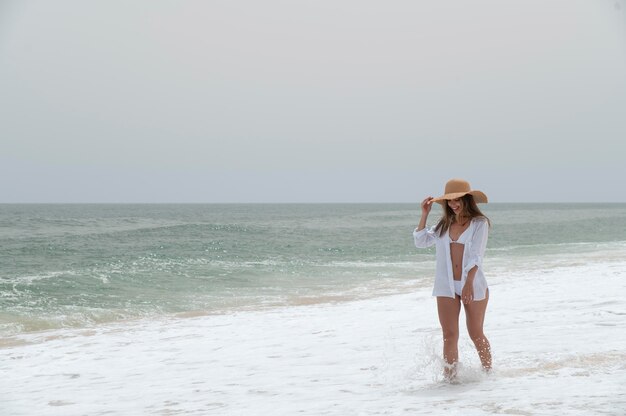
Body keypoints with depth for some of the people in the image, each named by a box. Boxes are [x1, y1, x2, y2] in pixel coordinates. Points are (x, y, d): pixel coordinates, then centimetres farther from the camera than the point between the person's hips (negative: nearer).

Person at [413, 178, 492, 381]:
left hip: (473, 285, -4)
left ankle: (488, 373, 25)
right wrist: (424, 214, 10)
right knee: (449, 335, -3)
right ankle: (450, 377, -3)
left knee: (476, 334, 8)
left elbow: (476, 256, -15)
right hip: (446, 287, 4)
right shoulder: (444, 224, 10)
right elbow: (421, 242, 17)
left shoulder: (479, 223, -6)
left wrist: (469, 283, -26)